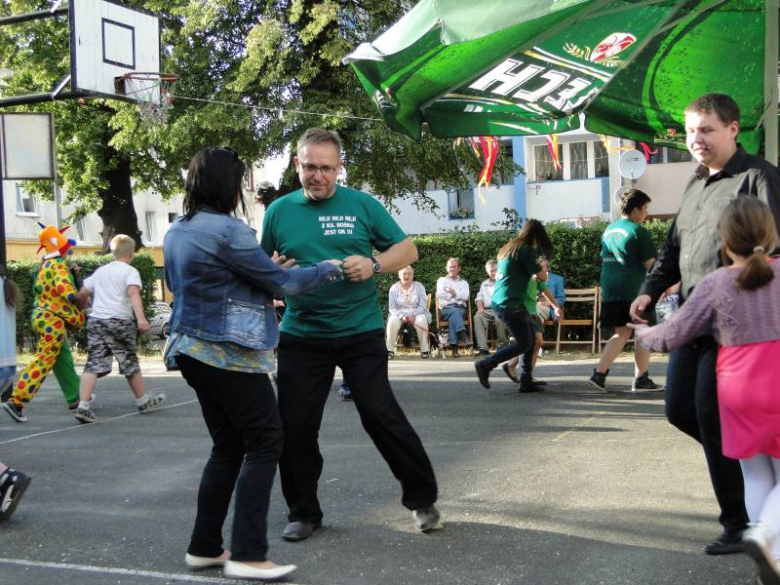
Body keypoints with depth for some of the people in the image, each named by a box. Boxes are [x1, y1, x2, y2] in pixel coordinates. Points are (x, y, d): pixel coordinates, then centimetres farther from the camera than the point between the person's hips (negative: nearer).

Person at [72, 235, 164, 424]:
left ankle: (83, 406, -14)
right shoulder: (130, 271, 0)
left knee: (94, 364, -1)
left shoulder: (100, 271, 19)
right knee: (130, 363, 9)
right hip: (119, 321, -5)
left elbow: (82, 293, 21)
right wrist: (141, 317, -28)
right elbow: (133, 292, -18)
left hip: (95, 321, 5)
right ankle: (144, 402, 25)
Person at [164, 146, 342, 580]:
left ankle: (205, 546, 17)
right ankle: (248, 554, -6)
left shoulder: (177, 232, 12)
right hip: (229, 353, -9)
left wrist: (265, 273, 23)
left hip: (194, 349, 9)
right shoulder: (228, 230, -15)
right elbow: (281, 283, -9)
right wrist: (328, 269, 7)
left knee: (228, 446, 14)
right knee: (265, 443, -3)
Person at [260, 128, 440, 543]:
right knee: (295, 426, 4)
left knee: (381, 415, -2)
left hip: (361, 332, -2)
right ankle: (303, 512, 24)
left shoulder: (361, 205, 0)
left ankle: (422, 499, 17)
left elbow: (407, 249, 3)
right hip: (301, 335, 2)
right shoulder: (279, 211, 4)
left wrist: (373, 265, -16)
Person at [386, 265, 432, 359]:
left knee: (421, 321, -34)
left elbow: (422, 306, -2)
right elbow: (392, 308, -2)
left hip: (417, 313, 0)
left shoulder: (419, 287, 4)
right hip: (399, 314, 0)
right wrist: (402, 316, -21)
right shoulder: (394, 288, 4)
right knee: (392, 322, -33)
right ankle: (389, 350, -26)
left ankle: (425, 350, -24)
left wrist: (413, 315, -20)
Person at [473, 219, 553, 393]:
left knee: (531, 339, 10)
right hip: (510, 303, -9)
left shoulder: (510, 247, 17)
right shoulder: (525, 249, -9)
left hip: (500, 301, 9)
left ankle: (526, 381, 9)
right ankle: (485, 365, -2)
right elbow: (542, 277, -6)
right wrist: (541, 268, 15)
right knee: (523, 344, -5)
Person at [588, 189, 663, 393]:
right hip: (634, 290, -7)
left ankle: (599, 373, 3)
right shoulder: (638, 230, -9)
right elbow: (650, 264, -9)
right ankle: (640, 380, 7)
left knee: (622, 332, 13)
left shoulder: (608, 230, 14)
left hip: (610, 290, 7)